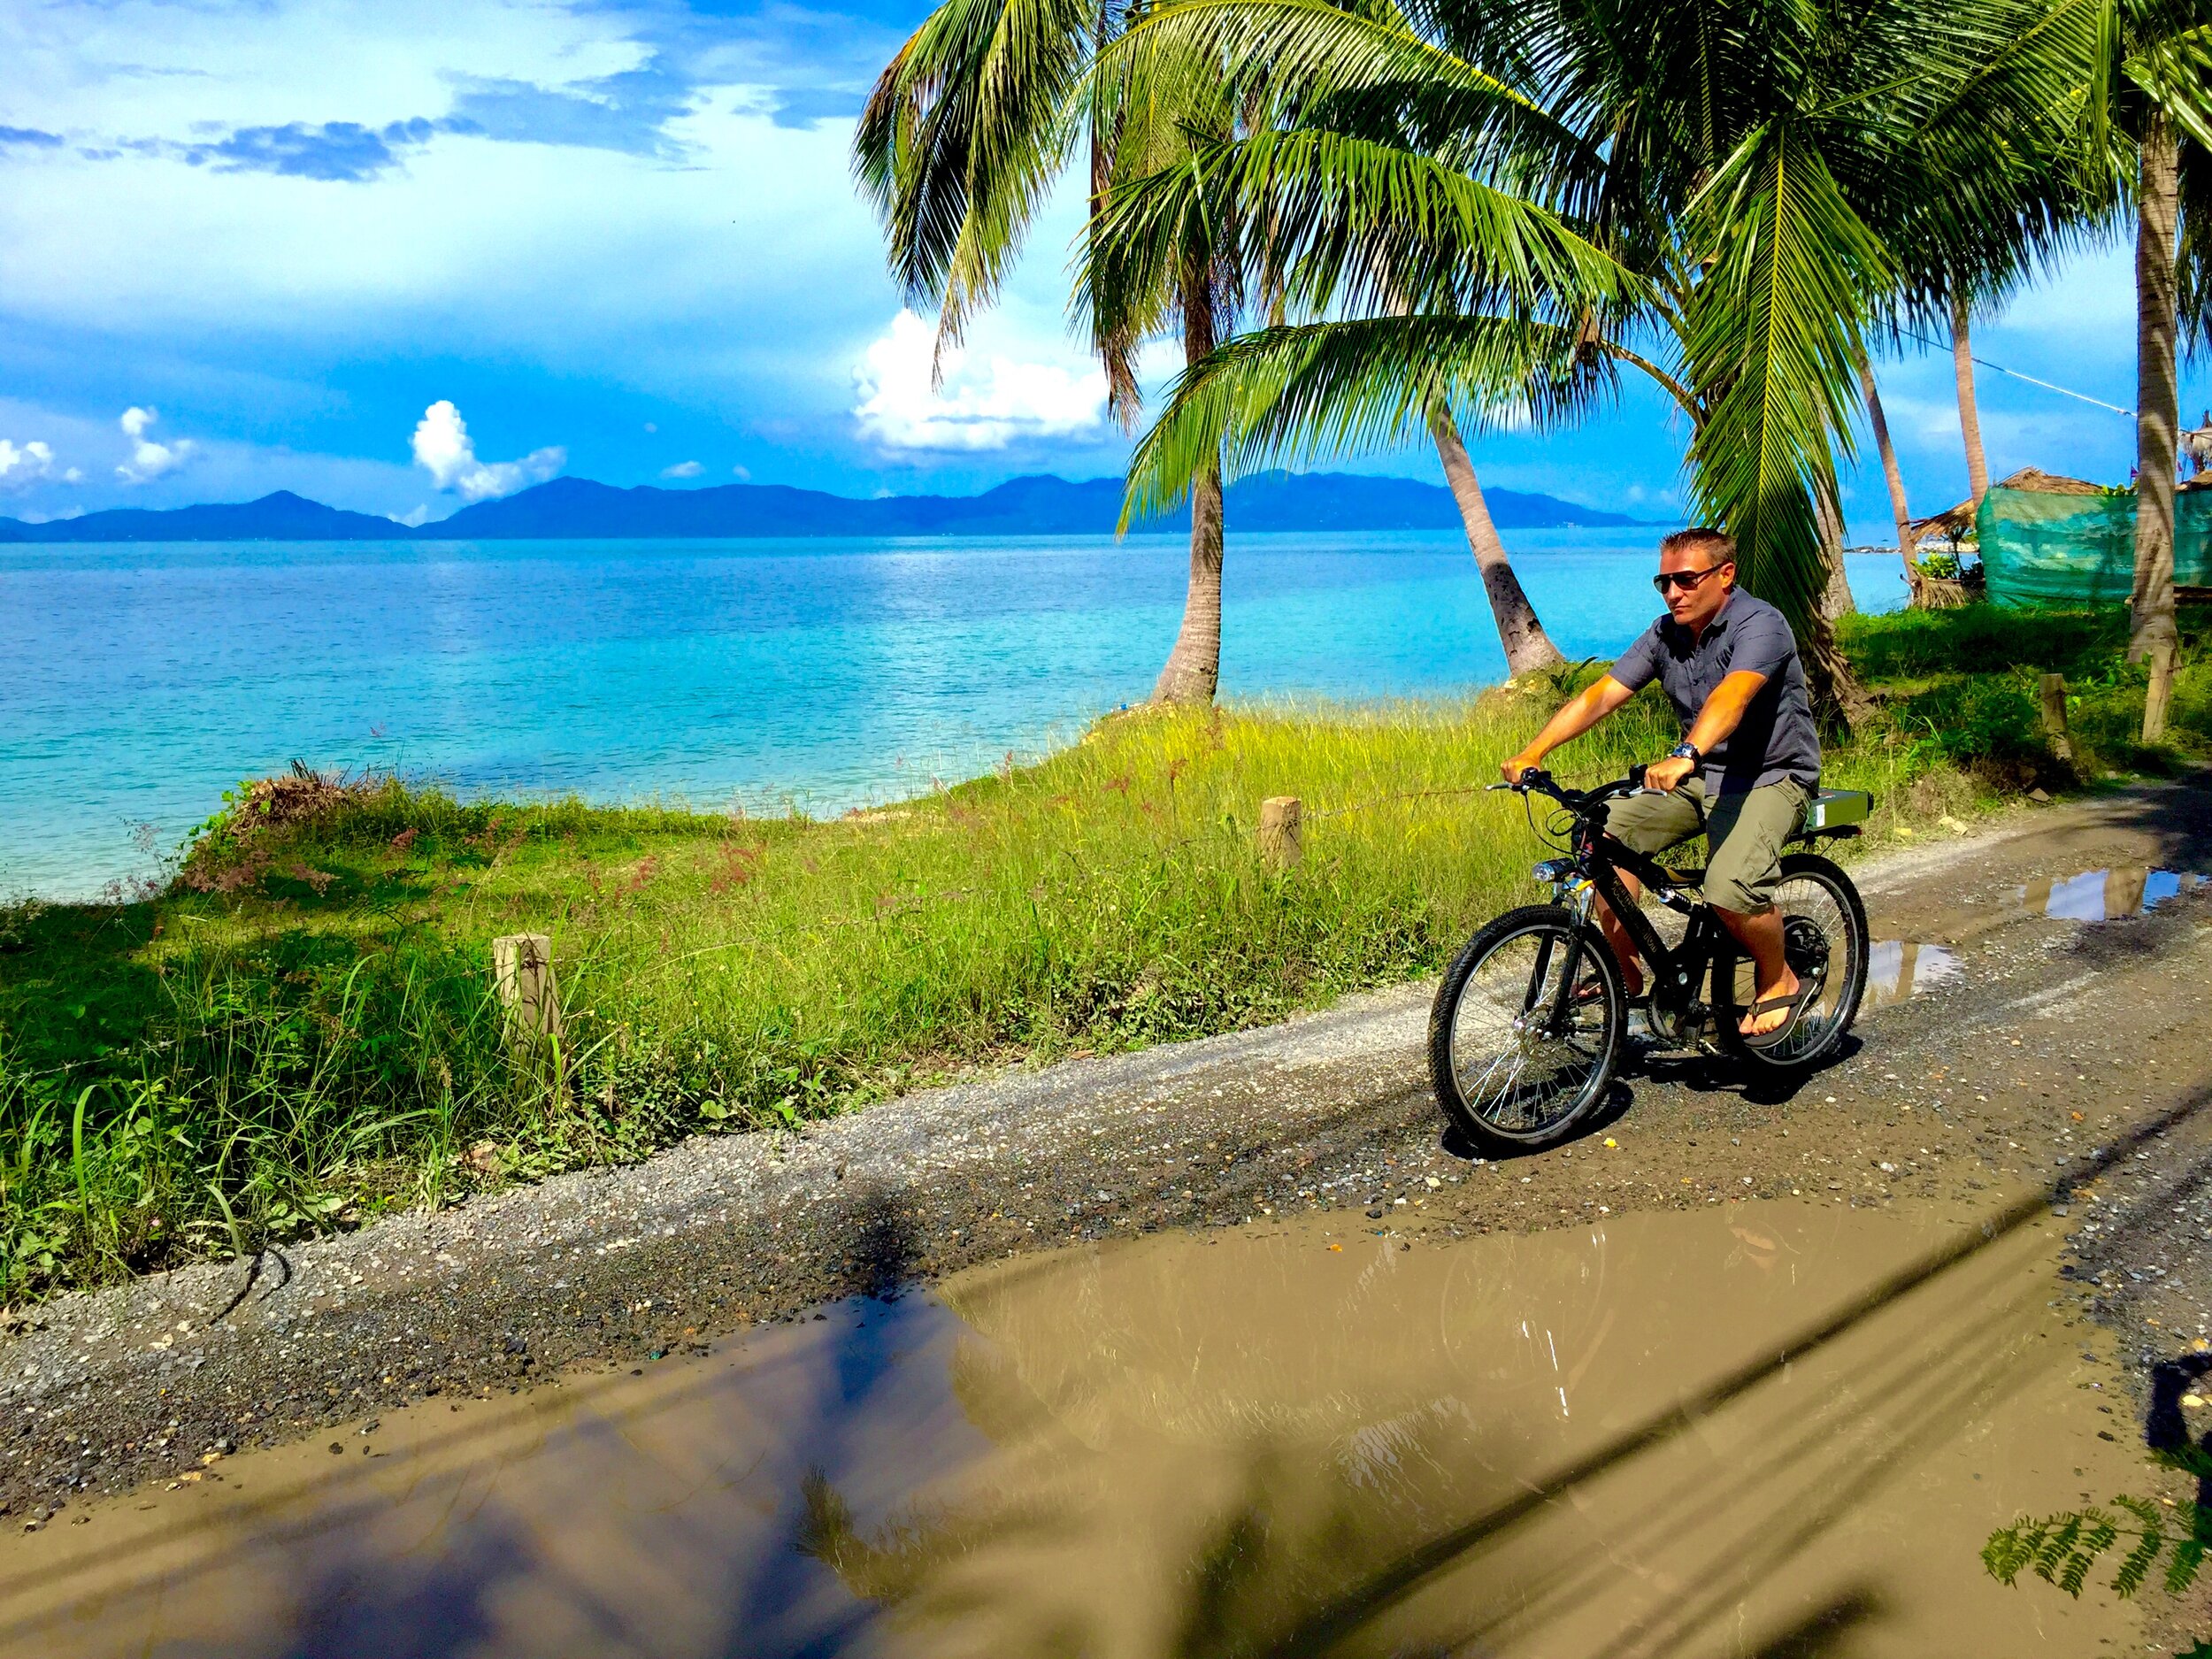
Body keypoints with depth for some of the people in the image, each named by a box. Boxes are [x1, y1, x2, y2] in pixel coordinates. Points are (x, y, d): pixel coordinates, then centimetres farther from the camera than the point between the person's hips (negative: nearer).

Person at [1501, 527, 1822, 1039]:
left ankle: (1779, 981, 2)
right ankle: (1626, 973, -1)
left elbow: (1732, 695, -39)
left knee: (1730, 891, -30)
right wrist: (1533, 752, -21)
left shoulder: (1759, 624, -19)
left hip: (1772, 777, -7)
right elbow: (1601, 694, -7)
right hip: (1700, 776, 7)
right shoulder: (1666, 634, 2)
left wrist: (1684, 756, -57)